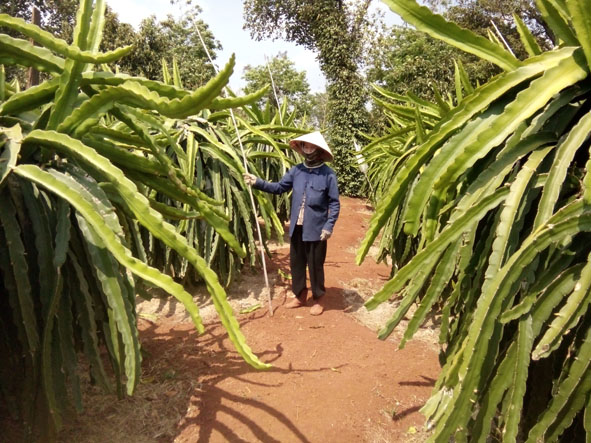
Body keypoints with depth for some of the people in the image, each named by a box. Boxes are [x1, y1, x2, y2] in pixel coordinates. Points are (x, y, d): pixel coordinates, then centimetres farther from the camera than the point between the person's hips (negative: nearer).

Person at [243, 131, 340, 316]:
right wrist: (258, 182, -3)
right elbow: (279, 187, 9)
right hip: (296, 227, 5)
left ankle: (317, 299, 25)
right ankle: (300, 296, 33)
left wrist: (329, 226, -14)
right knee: (296, 263, 15)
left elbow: (334, 203, -8)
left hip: (316, 229, -5)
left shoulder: (328, 174, -9)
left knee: (315, 265, 7)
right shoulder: (296, 171, 4)